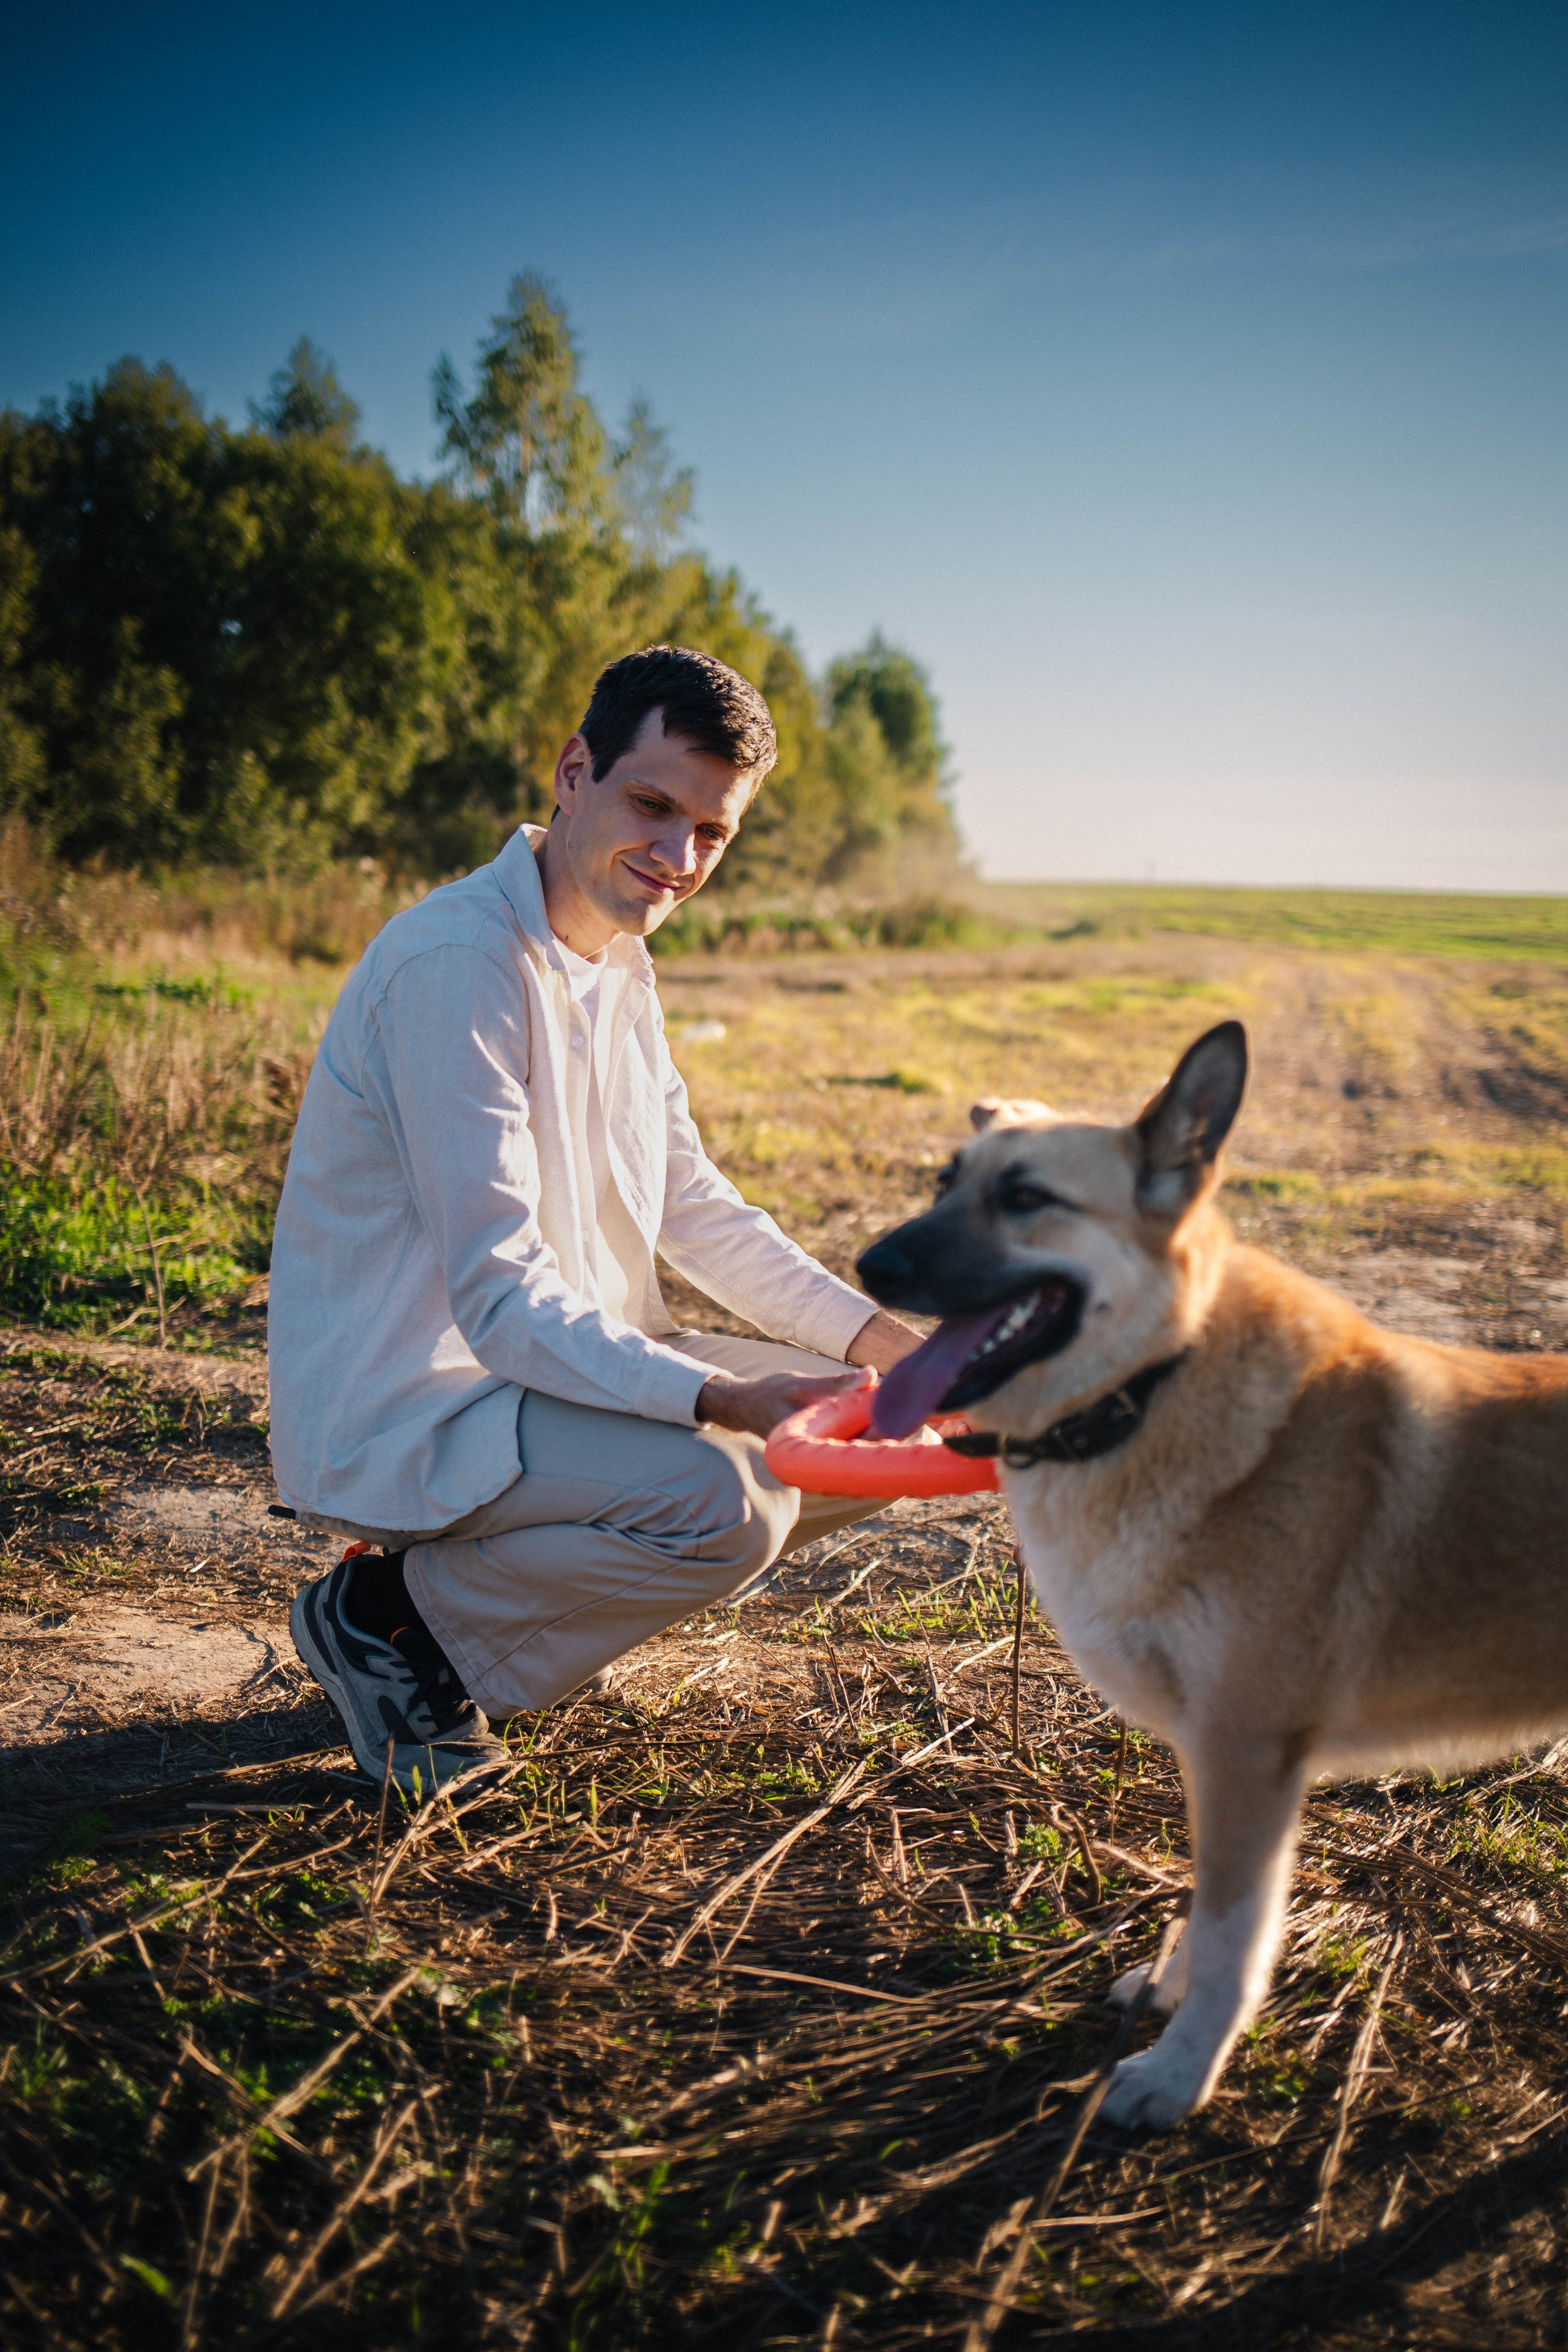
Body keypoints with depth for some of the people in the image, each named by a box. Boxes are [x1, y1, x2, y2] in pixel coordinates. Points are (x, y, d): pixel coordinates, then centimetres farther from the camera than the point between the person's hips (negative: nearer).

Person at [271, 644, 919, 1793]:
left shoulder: (621, 965, 8)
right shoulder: (453, 964, -23)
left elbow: (696, 1209, 13)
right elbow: (501, 1297, -27)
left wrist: (883, 1335, 1)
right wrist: (722, 1400, -36)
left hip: (575, 1363, 9)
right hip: (400, 1417, -9)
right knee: (719, 1501, -31)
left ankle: (506, 1579, 9)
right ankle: (393, 1615, -5)